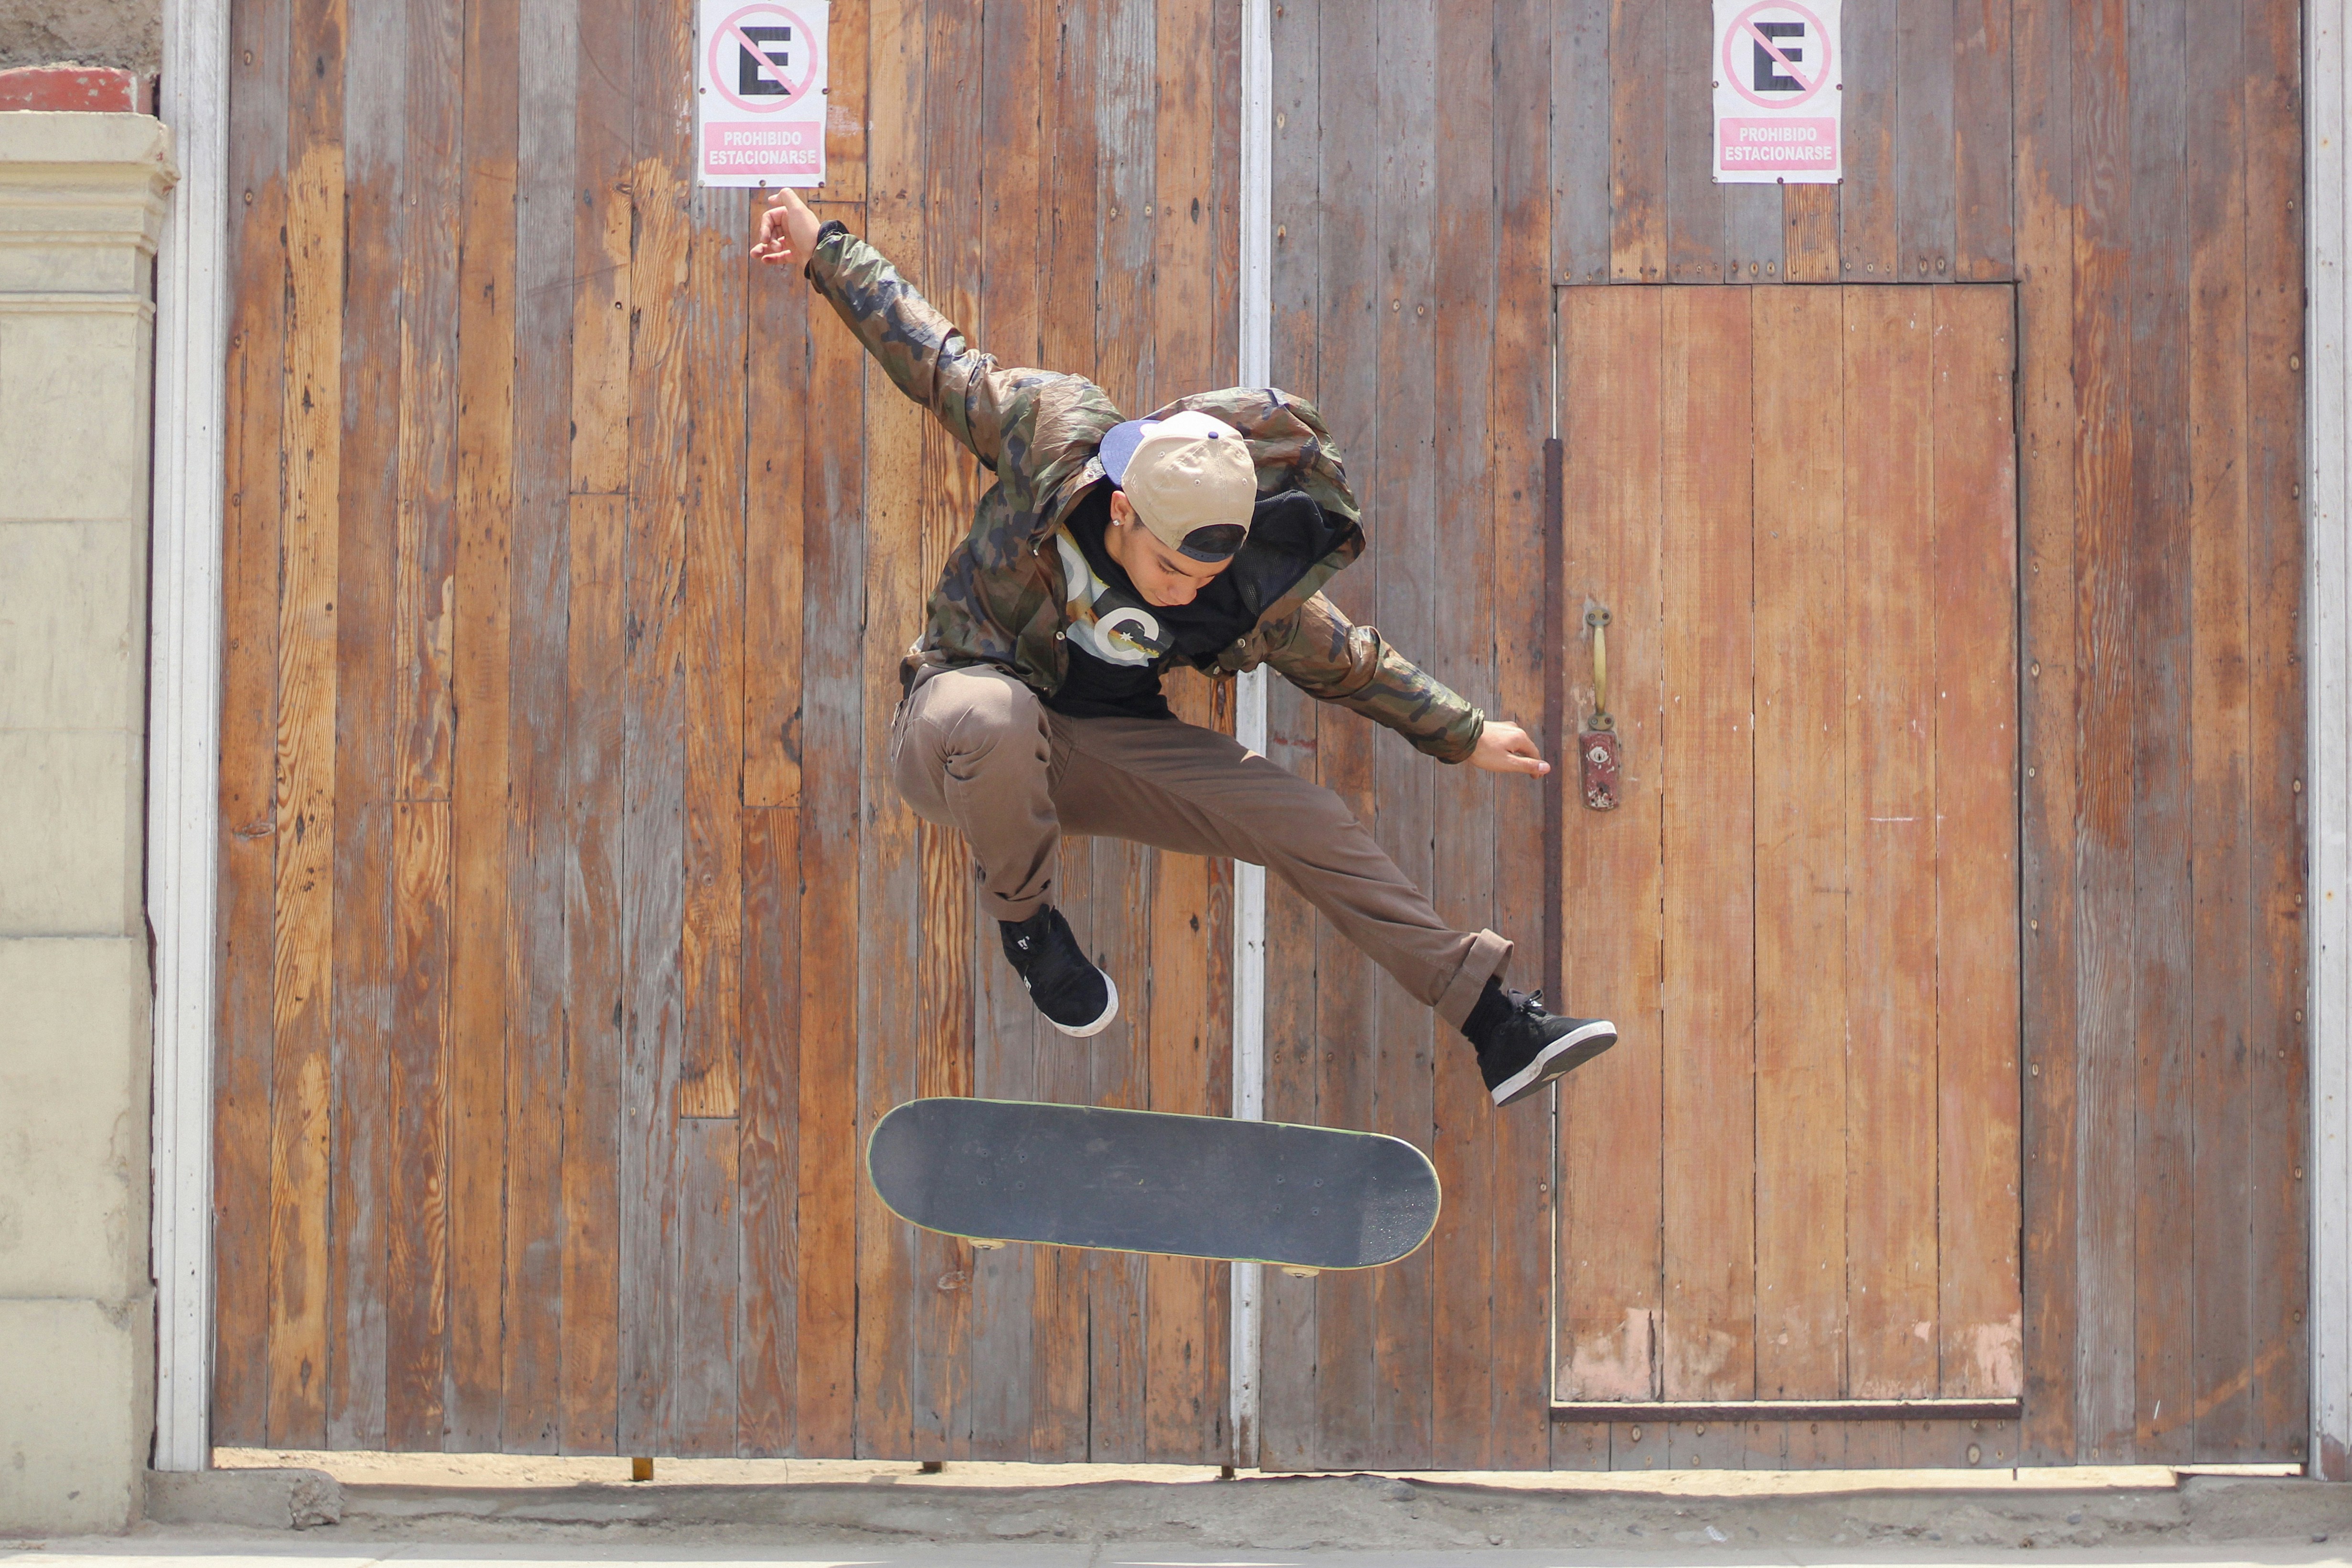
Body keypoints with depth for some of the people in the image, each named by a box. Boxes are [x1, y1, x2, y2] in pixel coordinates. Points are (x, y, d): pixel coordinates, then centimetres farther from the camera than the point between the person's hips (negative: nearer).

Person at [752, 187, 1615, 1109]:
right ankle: (1023, 919, -13)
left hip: (1093, 751, 3)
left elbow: (1353, 667, 4)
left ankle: (1495, 1029, 0)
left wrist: (1464, 738, 11)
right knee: (995, 716, -43)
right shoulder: (1054, 432, -24)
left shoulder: (1261, 602, -18)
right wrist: (825, 251, 3)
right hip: (951, 738, -3)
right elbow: (937, 363, -6)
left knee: (1310, 825, -9)